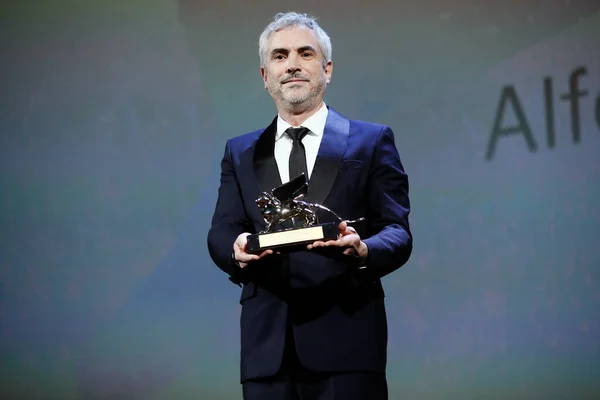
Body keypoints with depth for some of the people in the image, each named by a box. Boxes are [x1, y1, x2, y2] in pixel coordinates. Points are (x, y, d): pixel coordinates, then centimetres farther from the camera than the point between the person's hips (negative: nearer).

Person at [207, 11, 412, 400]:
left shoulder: (371, 141, 9)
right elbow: (221, 233, 7)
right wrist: (237, 251, -17)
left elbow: (398, 232, 1)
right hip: (267, 346, 3)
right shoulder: (240, 152, 18)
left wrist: (363, 251, -22)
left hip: (346, 342, -2)